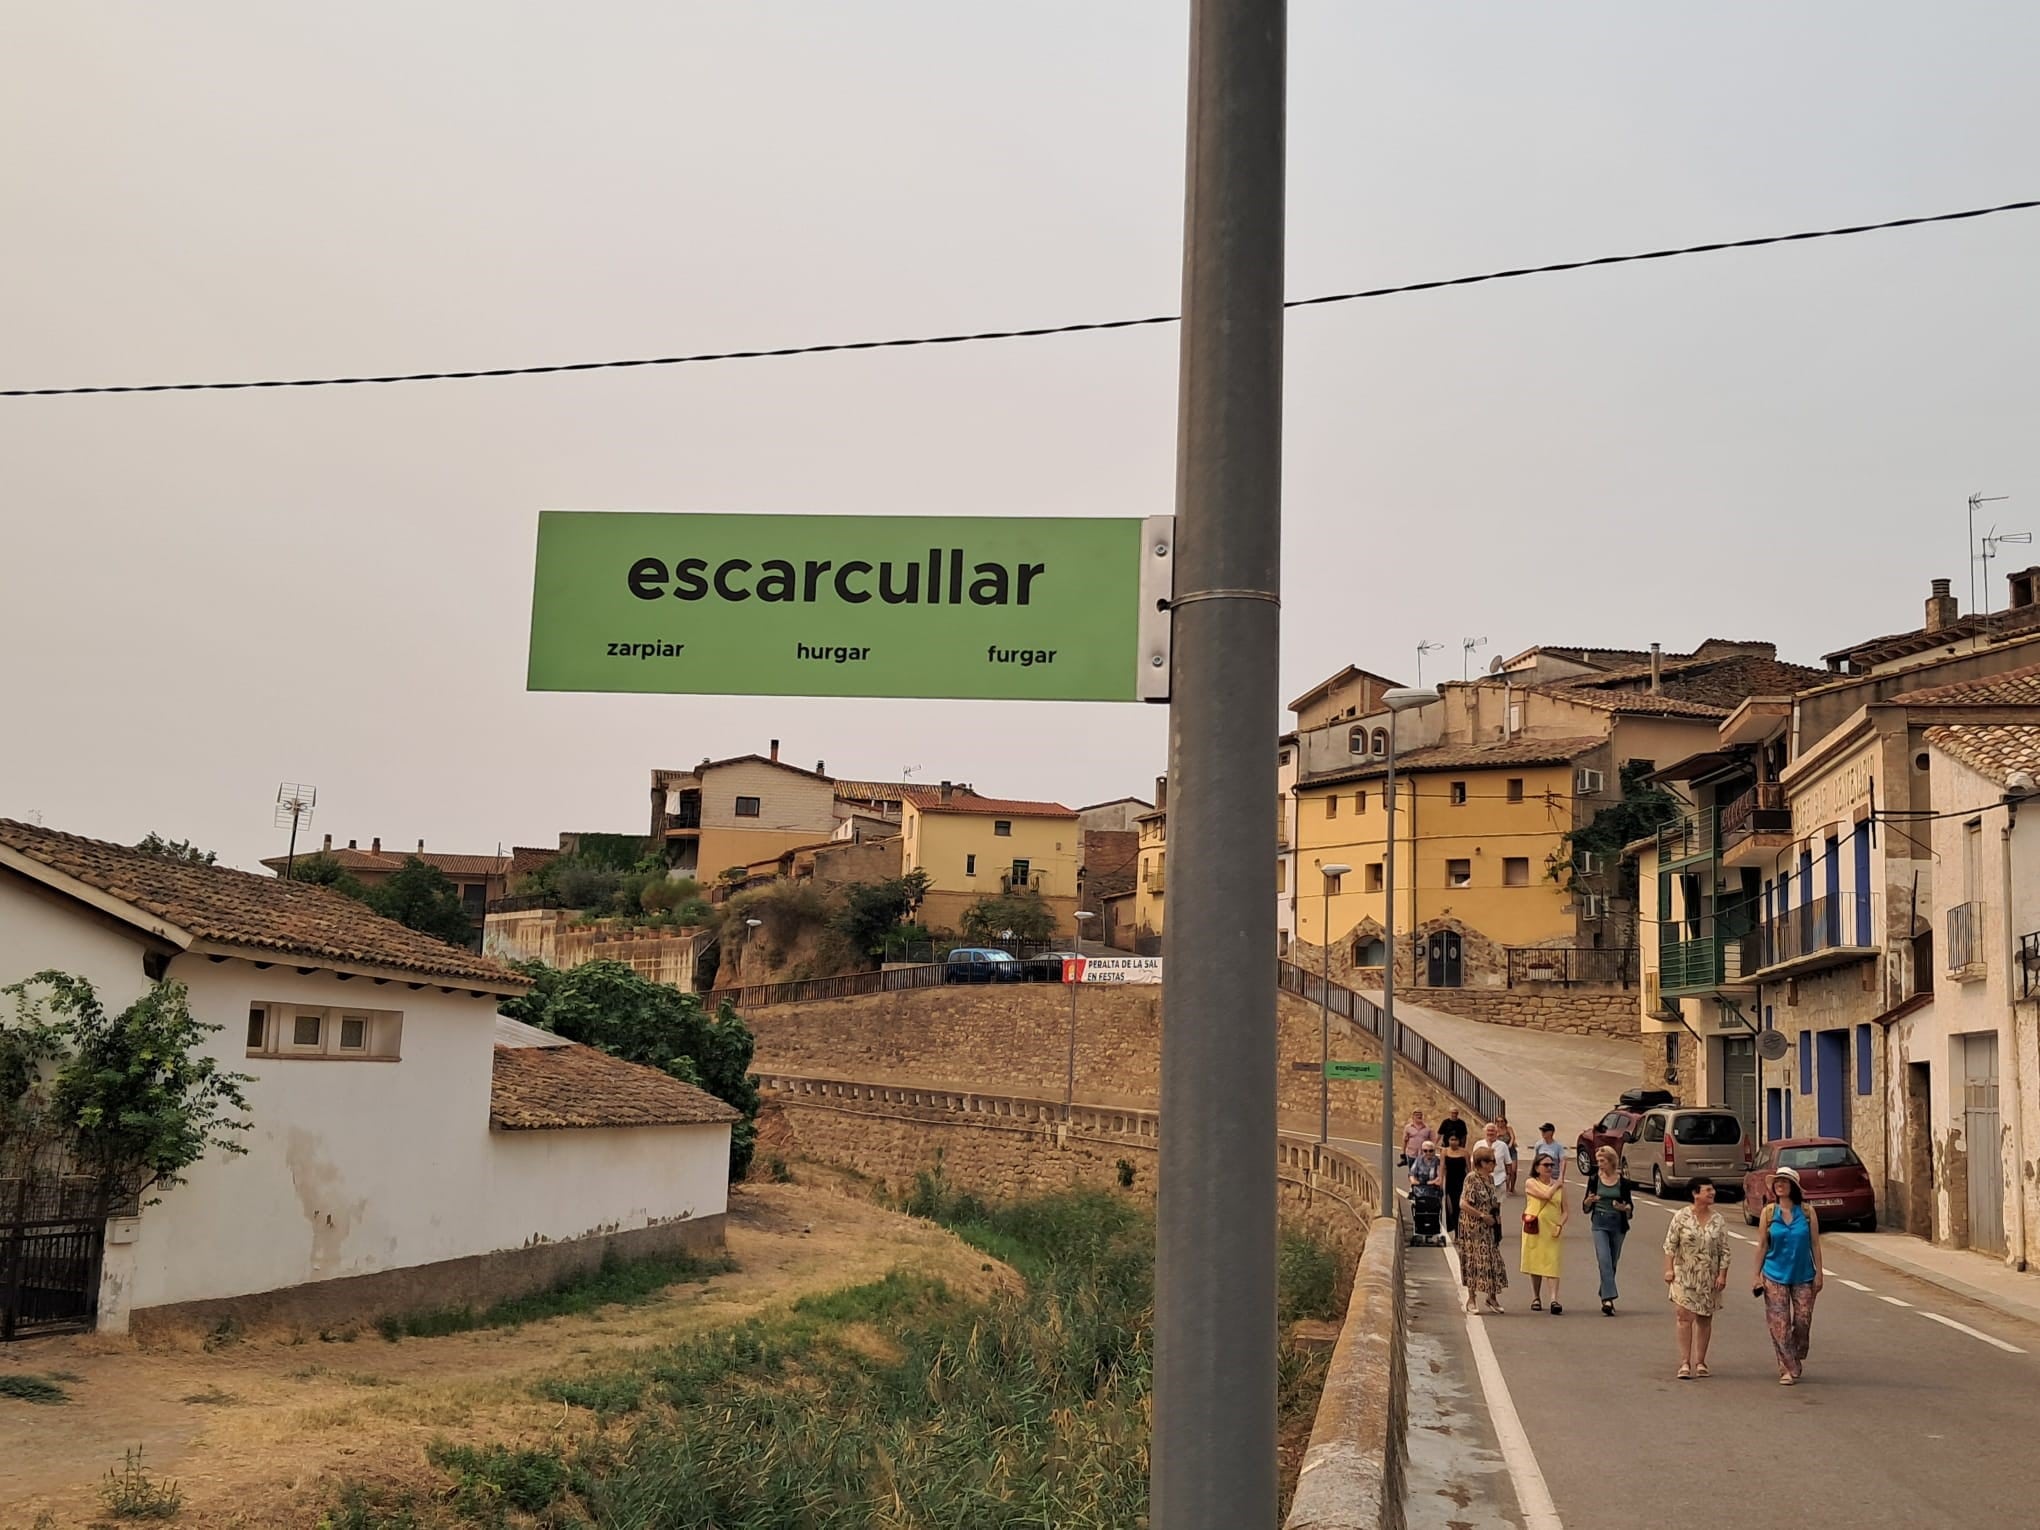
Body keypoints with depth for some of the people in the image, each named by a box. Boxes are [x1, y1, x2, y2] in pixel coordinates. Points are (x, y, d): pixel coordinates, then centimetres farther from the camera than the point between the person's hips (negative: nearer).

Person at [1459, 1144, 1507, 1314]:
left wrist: (1496, 1218, 6)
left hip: (1489, 1228, 8)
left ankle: (1492, 1297, 23)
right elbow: (1463, 1204, -22)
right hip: (1474, 1228, -8)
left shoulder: (1490, 1178, 9)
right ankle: (1471, 1299, 9)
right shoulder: (1472, 1179, -16)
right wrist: (1483, 1216, -18)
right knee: (1475, 1262, -1)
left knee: (1493, 1261, 10)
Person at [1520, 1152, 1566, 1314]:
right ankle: (1536, 1298, 18)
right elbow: (1546, 1195, -16)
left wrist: (1560, 1225, -8)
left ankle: (1554, 1299, -16)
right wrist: (1556, 1185, 1)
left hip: (1553, 1231, 1)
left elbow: (1565, 1210, 9)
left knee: (1553, 1264, -10)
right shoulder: (1531, 1183, 1)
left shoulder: (1559, 1186, 10)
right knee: (1535, 1263, 6)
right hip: (1535, 1229, -1)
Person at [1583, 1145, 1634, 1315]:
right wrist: (1589, 1200, -17)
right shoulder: (1594, 1180, 1)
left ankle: (1605, 1297, 23)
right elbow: (1586, 1207, 6)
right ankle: (1608, 1298, -21)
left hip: (1618, 1224, 1)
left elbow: (1630, 1205, 7)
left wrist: (1623, 1207, -16)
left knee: (1613, 1262, 9)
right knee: (1604, 1261, -14)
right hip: (1600, 1224, -1)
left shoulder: (1623, 1181, 0)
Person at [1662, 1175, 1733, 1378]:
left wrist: (1722, 1274, -3)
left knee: (1705, 1319, 8)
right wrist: (1669, 1269, -9)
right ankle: (1685, 1363, -2)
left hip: (1709, 1278, 3)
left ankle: (1700, 1362, 18)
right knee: (1685, 1317, -7)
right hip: (1684, 1276, -3)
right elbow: (1670, 1245, -3)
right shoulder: (1681, 1216, -5)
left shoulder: (1718, 1220, 2)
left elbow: (1724, 1251, 4)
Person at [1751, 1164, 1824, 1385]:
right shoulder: (1769, 1212, -2)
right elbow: (1762, 1245, 2)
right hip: (1775, 1276, 0)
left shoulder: (1807, 1211, -2)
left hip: (1803, 1276, 0)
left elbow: (1815, 1243, 1)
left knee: (1803, 1322, 4)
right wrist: (1757, 1275, 0)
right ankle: (1788, 1369, 5)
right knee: (1779, 1325, -4)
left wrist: (1819, 1272, -2)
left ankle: (1798, 1359, 29)